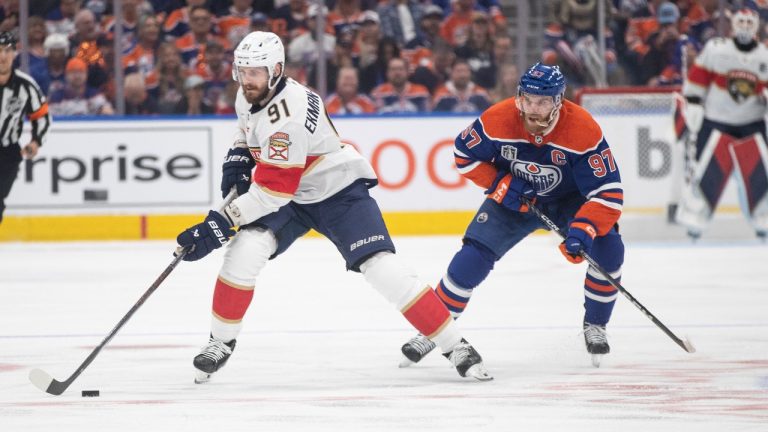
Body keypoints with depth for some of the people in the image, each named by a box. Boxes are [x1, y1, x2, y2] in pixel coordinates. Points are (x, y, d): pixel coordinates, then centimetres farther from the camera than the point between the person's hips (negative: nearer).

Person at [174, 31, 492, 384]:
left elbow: (273, 190, -32)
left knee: (382, 267, -18)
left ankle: (455, 346, -9)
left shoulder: (290, 112, -32)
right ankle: (220, 343, -3)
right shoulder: (249, 96, -5)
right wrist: (239, 157, 1)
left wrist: (221, 223, -33)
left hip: (340, 192, -7)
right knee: (245, 251, -18)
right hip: (291, 198, 7)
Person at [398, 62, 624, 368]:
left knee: (608, 250, -23)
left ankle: (594, 325, 1)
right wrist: (500, 184, -18)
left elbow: (608, 193, -33)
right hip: (514, 198, 1)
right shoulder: (498, 120, -27)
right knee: (472, 257, -14)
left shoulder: (583, 131, -32)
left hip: (570, 200, -1)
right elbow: (464, 154, -7)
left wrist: (583, 229, -47)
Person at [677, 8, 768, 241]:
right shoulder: (715, 49, -8)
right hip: (715, 122, -3)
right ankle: (693, 218, -3)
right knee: (707, 170, -10)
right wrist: (692, 104, -7)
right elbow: (697, 76, -3)